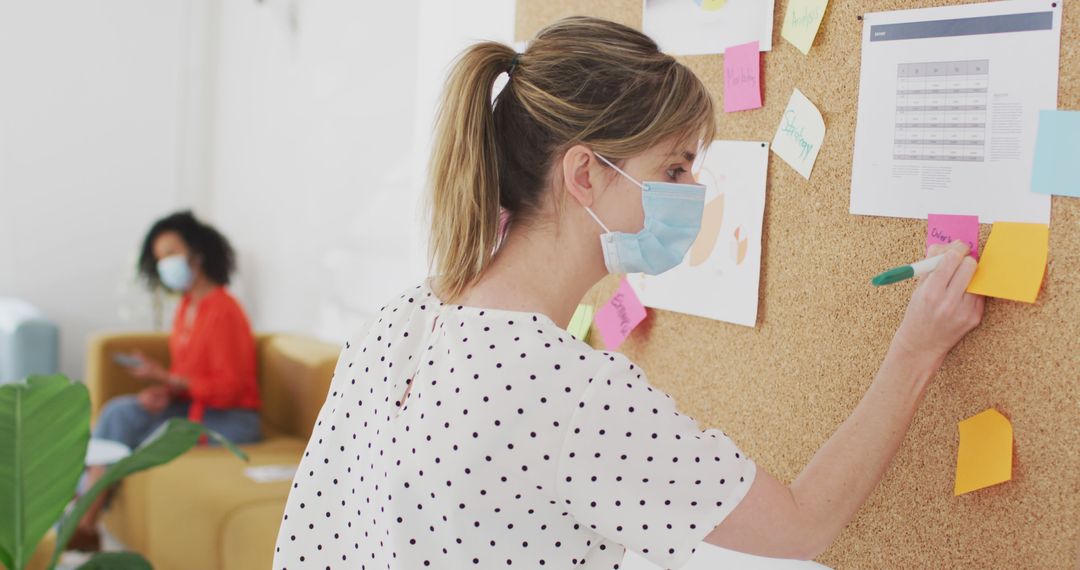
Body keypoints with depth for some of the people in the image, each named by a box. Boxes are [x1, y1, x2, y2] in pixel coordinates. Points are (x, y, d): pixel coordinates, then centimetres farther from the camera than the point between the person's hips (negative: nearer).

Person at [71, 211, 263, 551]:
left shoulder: (223, 311, -17)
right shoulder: (187, 305, 9)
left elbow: (228, 390, -19)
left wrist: (166, 379, -22)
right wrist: (163, 390, -6)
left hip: (231, 419, -8)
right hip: (191, 404, 8)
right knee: (119, 411, -13)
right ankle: (83, 516, -18)